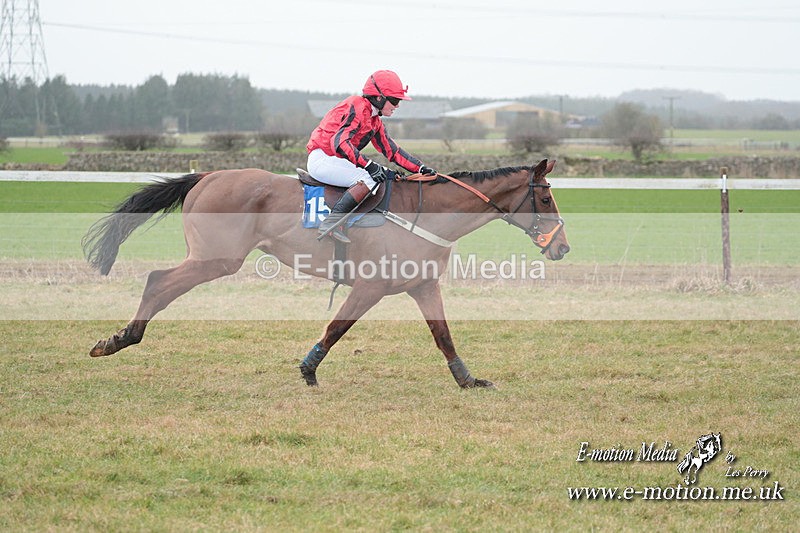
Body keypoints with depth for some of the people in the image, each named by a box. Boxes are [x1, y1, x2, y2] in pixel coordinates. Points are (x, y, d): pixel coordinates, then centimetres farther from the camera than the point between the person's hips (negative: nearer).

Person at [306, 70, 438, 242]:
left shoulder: (375, 121, 16)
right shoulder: (358, 107, -15)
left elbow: (392, 151, 19)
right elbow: (340, 142, -29)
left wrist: (421, 168, 9)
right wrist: (368, 165, -34)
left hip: (335, 161, 10)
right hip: (321, 159, -10)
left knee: (386, 175, 8)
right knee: (369, 179, -27)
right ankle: (330, 222, -32)